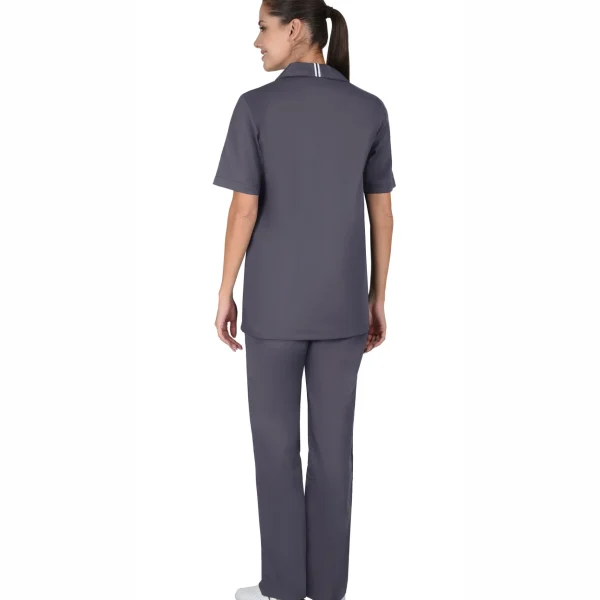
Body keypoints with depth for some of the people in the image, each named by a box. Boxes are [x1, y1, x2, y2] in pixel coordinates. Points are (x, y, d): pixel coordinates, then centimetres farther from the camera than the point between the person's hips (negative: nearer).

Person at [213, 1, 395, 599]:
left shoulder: (256, 106, -9)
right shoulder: (370, 110, 1)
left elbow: (244, 210, -12)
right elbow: (381, 214, 1)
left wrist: (225, 295, -1)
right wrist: (376, 299, 10)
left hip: (275, 303, -3)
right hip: (341, 303, 3)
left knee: (276, 443, 9)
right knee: (332, 443, 11)